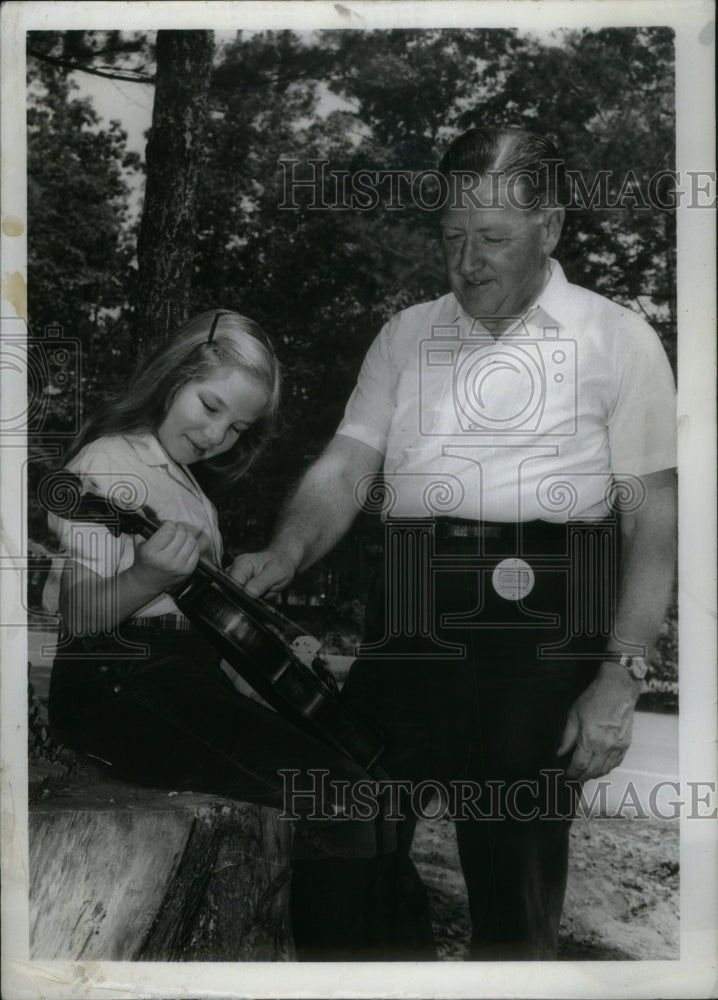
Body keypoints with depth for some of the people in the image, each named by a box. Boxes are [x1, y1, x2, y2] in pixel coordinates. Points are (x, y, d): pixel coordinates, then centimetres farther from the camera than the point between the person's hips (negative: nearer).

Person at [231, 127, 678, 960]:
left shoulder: (616, 339, 6)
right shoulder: (406, 334, 16)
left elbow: (652, 518, 2)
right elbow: (346, 467, 8)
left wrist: (621, 678, -7)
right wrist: (286, 553, -12)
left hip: (545, 618, -2)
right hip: (411, 615, 3)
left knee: (516, 872, 9)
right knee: (336, 848, 6)